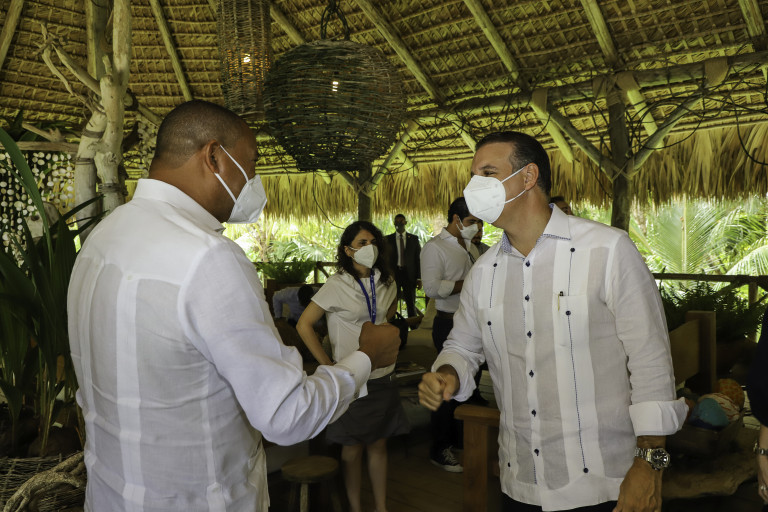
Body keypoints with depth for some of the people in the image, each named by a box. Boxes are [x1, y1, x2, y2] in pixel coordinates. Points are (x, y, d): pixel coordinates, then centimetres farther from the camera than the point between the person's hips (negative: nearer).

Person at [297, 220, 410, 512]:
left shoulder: (384, 281, 2)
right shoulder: (337, 285, -13)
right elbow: (304, 325, -13)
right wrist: (327, 365, -14)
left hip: (383, 375, 5)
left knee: (379, 444, 14)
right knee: (353, 448, 8)